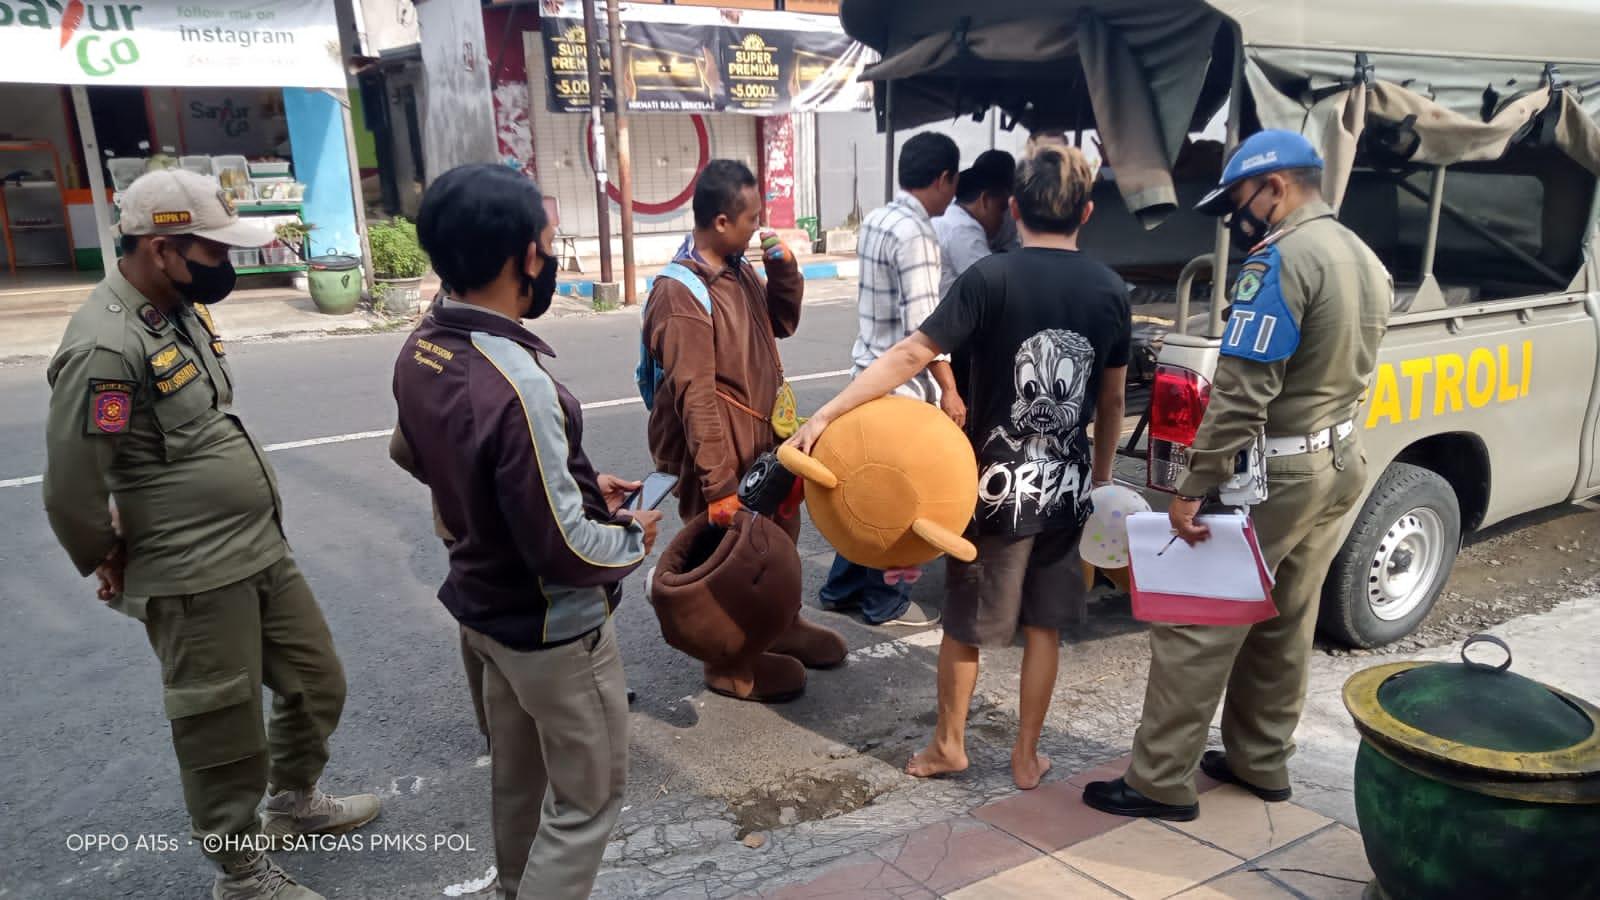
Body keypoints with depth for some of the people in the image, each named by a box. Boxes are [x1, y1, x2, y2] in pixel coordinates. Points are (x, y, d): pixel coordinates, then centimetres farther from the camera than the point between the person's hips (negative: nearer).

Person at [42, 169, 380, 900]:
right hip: (196, 581, -9)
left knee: (318, 683, 22)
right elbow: (71, 489, -20)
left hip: (262, 550, 9)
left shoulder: (181, 309, 6)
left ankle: (293, 801, 47)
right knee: (223, 734, 9)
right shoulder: (106, 348, -23)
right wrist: (112, 563, -3)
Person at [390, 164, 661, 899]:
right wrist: (634, 539, -8)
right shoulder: (516, 386, -34)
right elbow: (564, 551, -29)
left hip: (483, 604, 9)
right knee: (586, 799, 12)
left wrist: (577, 484, 8)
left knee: (517, 777, 28)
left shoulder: (419, 351, -6)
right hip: (552, 626, -8)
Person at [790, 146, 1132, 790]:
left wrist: (826, 415, -19)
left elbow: (910, 355, -20)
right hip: (1067, 487, 4)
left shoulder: (992, 277, -14)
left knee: (964, 622, 14)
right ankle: (1027, 755, 28)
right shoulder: (1110, 291, -1)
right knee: (1043, 625, 16)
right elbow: (1113, 400, 8)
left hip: (996, 484, -3)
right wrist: (1102, 470, 23)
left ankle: (948, 744, 30)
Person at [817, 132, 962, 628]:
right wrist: (949, 390, -17)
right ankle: (887, 601, 17)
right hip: (902, 383, -9)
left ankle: (842, 586, 29)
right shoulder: (916, 234, -18)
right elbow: (923, 325, -22)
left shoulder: (875, 221, 9)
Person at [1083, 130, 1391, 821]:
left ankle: (1161, 782, 6)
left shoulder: (1280, 260, -18)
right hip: (1338, 461, 10)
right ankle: (1261, 762, 30)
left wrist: (1194, 489, -21)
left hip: (1274, 470, -10)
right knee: (1283, 623, 18)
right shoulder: (1365, 260, 12)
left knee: (1195, 626, -2)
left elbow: (1241, 395, -24)